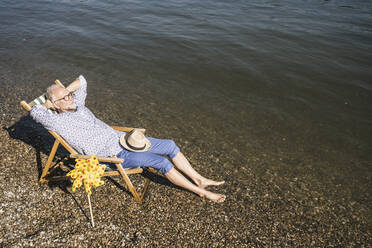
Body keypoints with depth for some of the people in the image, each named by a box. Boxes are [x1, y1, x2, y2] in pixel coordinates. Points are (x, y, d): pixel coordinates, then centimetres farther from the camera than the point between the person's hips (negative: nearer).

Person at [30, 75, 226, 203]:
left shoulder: (77, 106, 13)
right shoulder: (60, 121, -8)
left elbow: (81, 81, 24)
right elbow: (35, 112, -25)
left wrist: (65, 91, 9)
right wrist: (49, 103, -6)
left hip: (121, 139, 9)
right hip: (113, 156, -8)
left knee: (170, 145, 0)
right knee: (162, 162, -20)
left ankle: (200, 180, 11)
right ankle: (201, 192, -4)